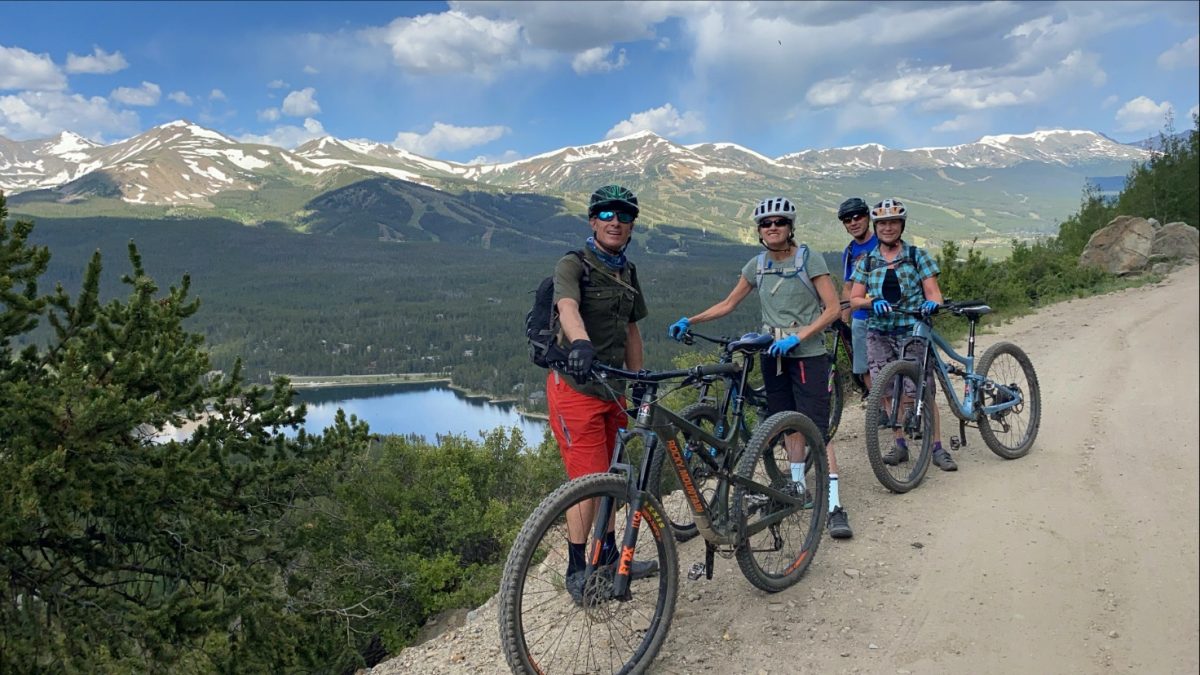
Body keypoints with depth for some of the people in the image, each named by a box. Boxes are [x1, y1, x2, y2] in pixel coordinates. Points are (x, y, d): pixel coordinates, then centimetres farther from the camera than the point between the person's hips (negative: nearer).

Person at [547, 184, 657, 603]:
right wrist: (580, 344, -51)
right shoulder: (572, 266, -10)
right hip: (576, 385, -7)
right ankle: (576, 571, 6)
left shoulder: (627, 272, 14)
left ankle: (609, 554, 32)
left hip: (612, 388, 7)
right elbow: (568, 308, -31)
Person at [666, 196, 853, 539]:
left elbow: (832, 308, -10)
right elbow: (728, 304, 14)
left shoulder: (810, 260, -7)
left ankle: (834, 505, -10)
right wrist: (689, 321, 4)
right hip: (774, 354, 5)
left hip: (807, 354, -5)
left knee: (817, 429, -10)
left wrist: (798, 337, -20)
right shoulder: (757, 265, 7)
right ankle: (797, 485, 28)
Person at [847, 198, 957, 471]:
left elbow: (933, 291, -1)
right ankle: (900, 444, 16)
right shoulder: (866, 262, 9)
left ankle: (937, 448, 3)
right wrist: (873, 301, -16)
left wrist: (933, 303, -24)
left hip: (913, 332, -2)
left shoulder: (917, 256, 5)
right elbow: (854, 299, 5)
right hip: (879, 333, 2)